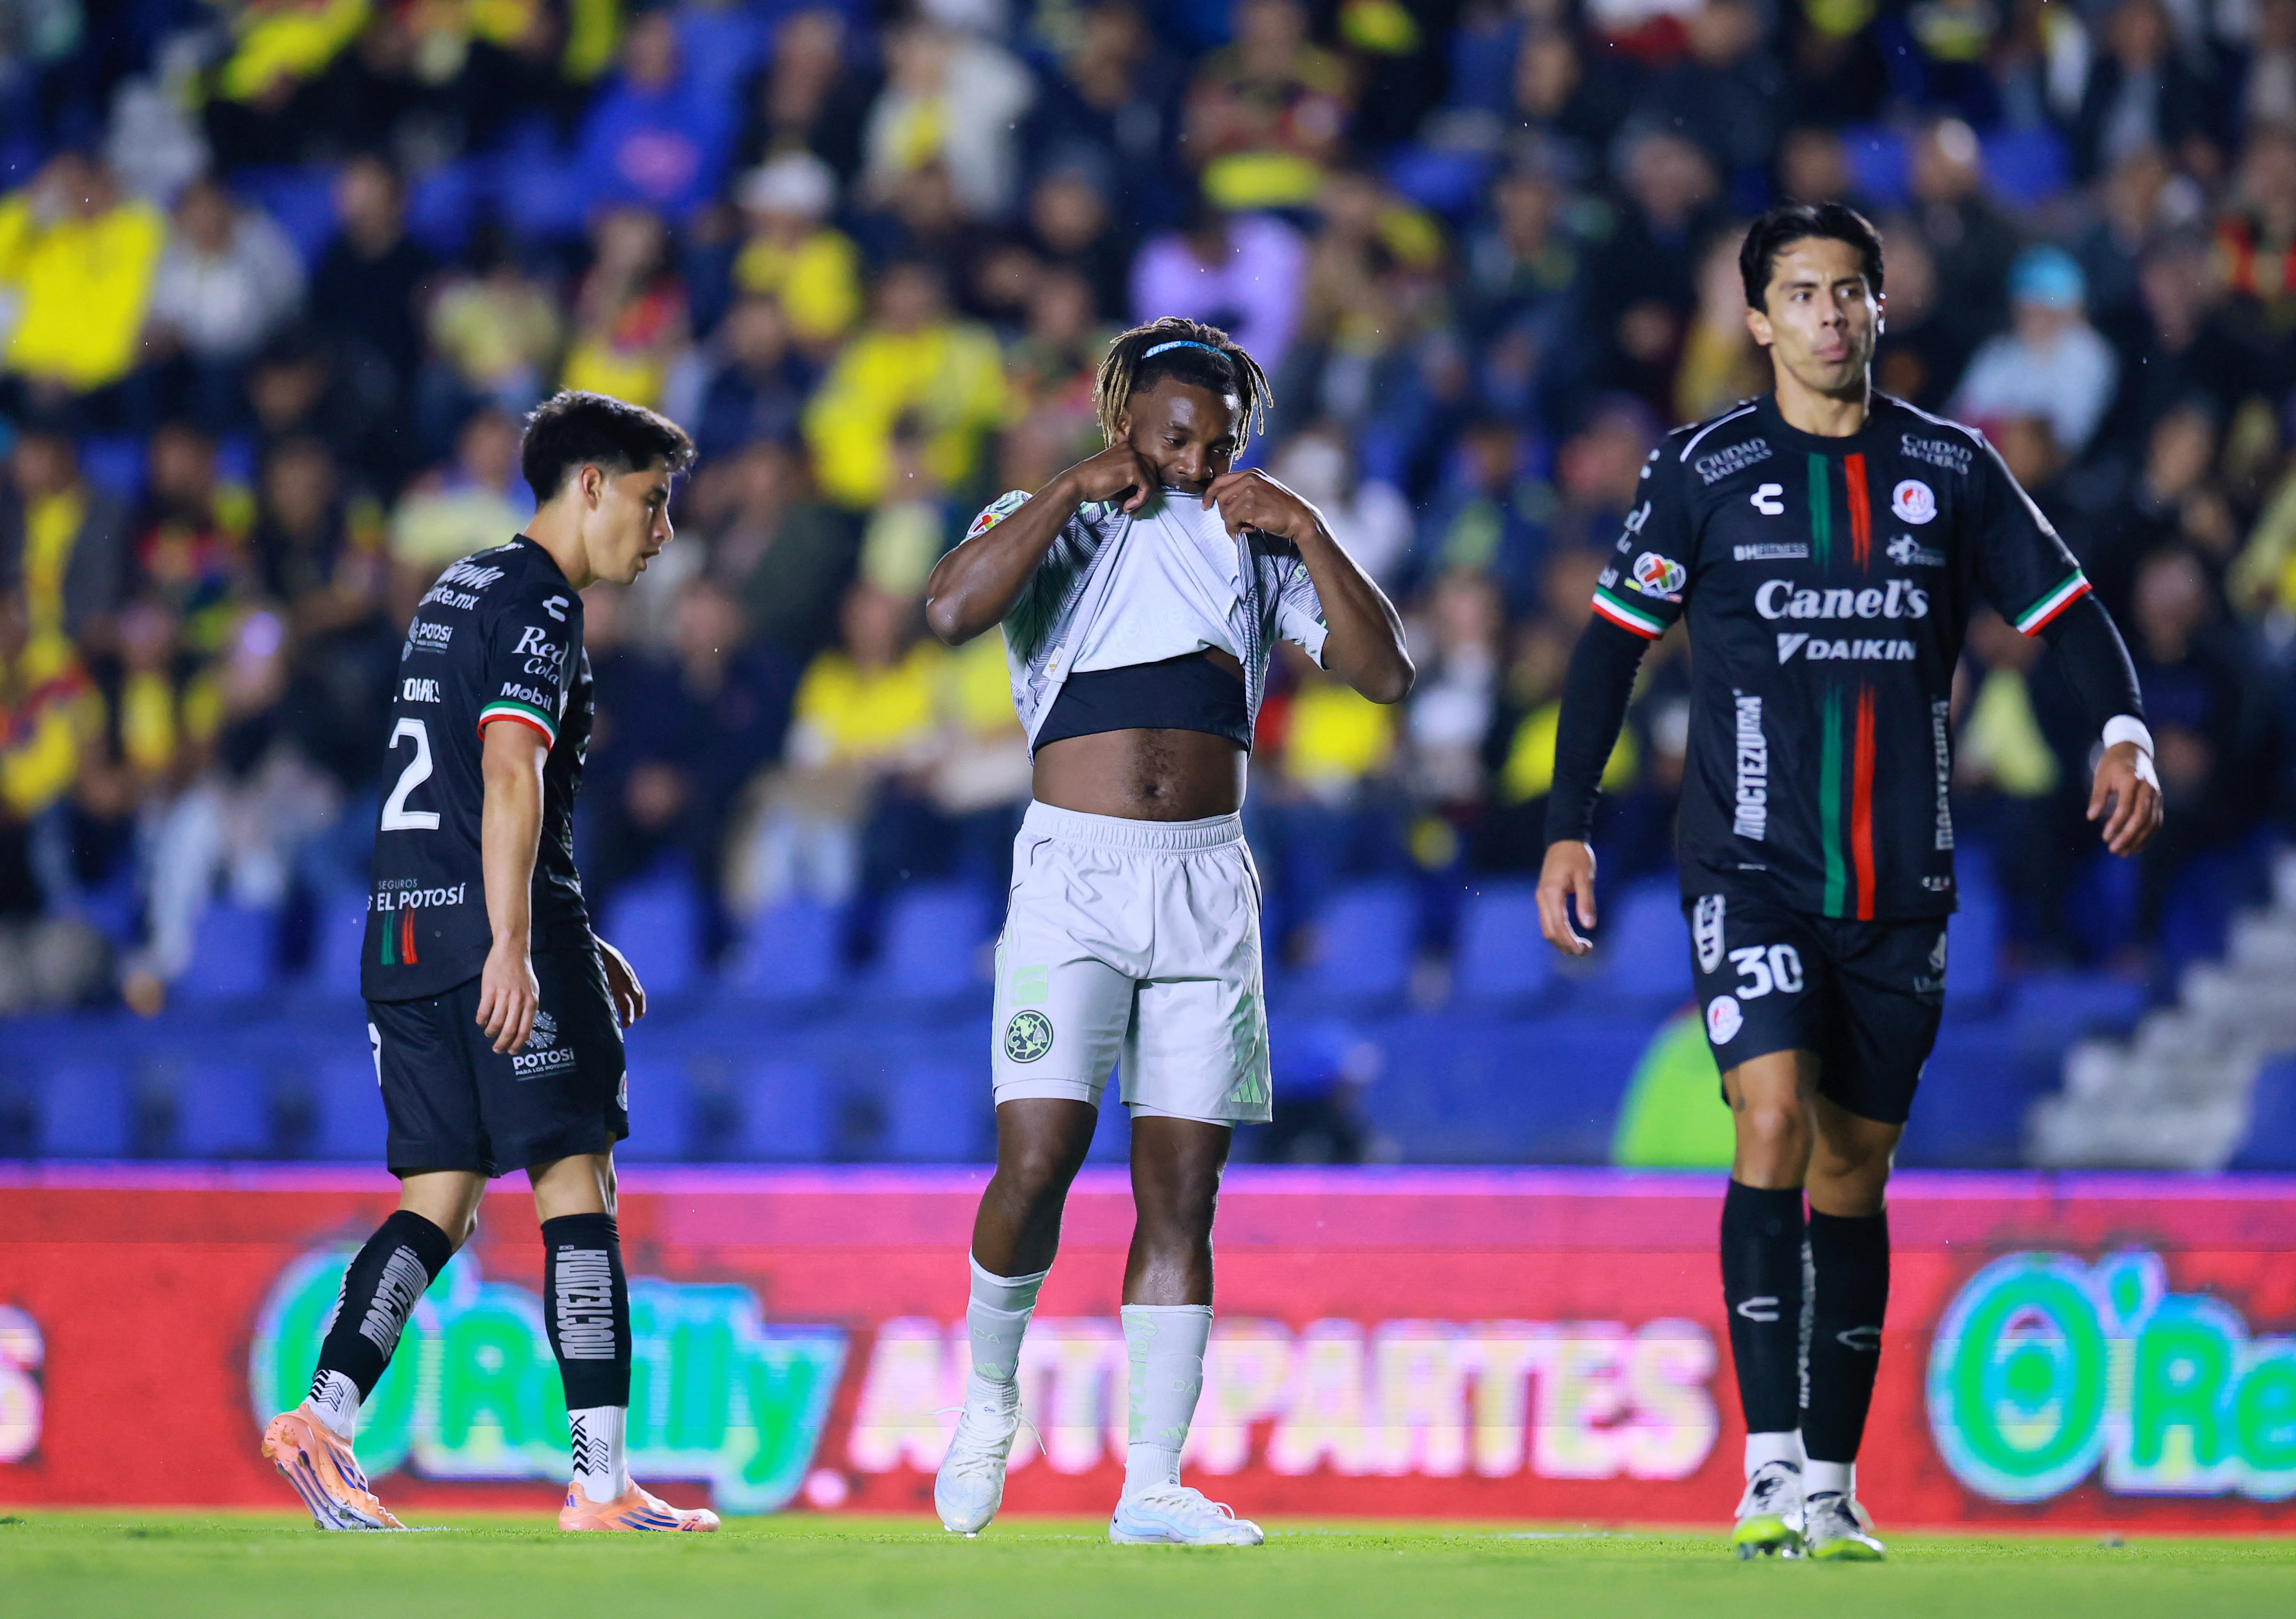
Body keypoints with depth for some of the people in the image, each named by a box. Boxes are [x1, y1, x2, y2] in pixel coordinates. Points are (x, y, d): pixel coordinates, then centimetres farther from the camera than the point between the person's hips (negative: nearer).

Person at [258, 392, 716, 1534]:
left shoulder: (458, 593, 22)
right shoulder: (537, 606, -8)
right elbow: (511, 776, -21)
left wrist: (577, 939, 31)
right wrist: (514, 948, -28)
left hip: (407, 930, 9)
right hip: (498, 932, -9)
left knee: (439, 1200, 8)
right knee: (577, 1188, -5)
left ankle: (323, 1417, -10)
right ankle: (601, 1482, -7)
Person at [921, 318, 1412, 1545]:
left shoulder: (1254, 547, 15)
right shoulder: (1051, 527, 7)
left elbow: (1383, 672, 6)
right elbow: (951, 609, -15)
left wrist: (1308, 533, -2)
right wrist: (1076, 488, -10)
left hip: (1208, 886, 3)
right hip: (1072, 876, -3)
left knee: (1183, 1191, 0)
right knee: (1036, 1163, -16)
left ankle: (1151, 1487, 2)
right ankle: (990, 1388, 12)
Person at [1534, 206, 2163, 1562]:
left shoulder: (1952, 469, 6)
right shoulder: (1704, 471, 1)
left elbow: (2066, 610, 9)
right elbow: (1614, 642, 6)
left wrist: (2125, 733, -10)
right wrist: (1569, 828, 1)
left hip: (1902, 883, 3)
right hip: (1752, 866, -3)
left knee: (1856, 1170, 7)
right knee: (1776, 1120, -20)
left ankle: (1835, 1481, 14)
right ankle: (1771, 1470, -21)